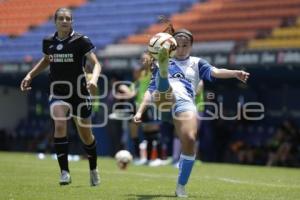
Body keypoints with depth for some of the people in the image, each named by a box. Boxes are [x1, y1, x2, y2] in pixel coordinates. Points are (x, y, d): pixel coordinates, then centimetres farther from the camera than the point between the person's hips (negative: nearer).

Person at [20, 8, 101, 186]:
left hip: (80, 93, -2)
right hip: (58, 94, 2)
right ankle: (65, 172, -19)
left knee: (86, 136, 10)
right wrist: (30, 75, 12)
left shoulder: (81, 41, -10)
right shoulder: (49, 42, 2)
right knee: (60, 125, -25)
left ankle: (94, 170, 38)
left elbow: (96, 63, -15)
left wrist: (94, 79, -34)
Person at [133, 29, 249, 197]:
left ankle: (181, 187, -7)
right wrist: (140, 111, 14)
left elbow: (214, 72, 7)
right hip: (164, 99, 1)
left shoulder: (196, 63, 26)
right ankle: (164, 67, -70)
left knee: (190, 140, -21)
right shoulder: (163, 64, 29)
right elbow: (151, 90, 28)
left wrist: (235, 73, -13)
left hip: (184, 103, -1)